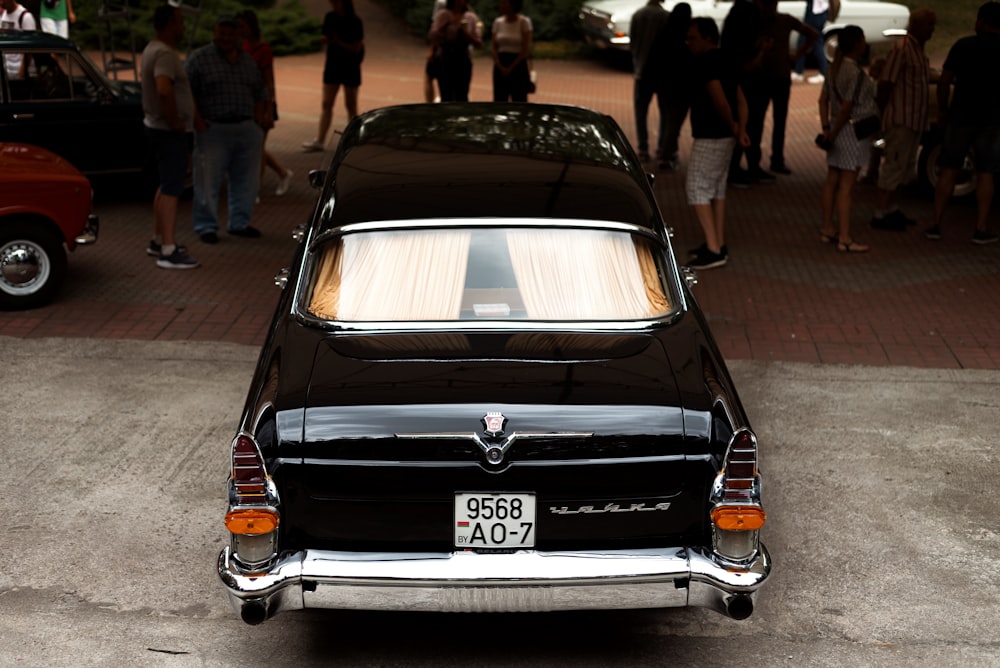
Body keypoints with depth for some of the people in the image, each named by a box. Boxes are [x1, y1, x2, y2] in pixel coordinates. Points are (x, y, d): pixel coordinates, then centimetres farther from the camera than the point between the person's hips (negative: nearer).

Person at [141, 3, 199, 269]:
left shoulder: (152, 49, 12)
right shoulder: (165, 54, -21)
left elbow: (144, 77, 29)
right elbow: (164, 90, -37)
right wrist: (175, 120, -23)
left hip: (158, 126, 11)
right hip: (170, 131, -11)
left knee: (166, 185, 19)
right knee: (171, 189, -10)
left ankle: (158, 240, 28)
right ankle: (168, 251, -10)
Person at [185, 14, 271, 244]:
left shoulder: (248, 61, 16)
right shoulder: (198, 58, -1)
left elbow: (261, 93, 22)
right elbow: (187, 93, -6)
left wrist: (260, 119, 9)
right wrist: (198, 122, -14)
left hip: (247, 130, 5)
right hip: (214, 130, -5)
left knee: (246, 181, 9)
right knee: (208, 180, -4)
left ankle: (239, 223, 21)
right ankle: (206, 226, 5)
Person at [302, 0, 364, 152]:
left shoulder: (355, 22, -11)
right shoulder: (330, 18, 2)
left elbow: (357, 48, -13)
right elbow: (326, 39, 12)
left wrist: (339, 42, -23)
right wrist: (326, 39, -11)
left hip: (350, 67, -4)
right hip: (333, 65, 4)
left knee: (350, 105, 6)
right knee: (326, 104, 1)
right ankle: (320, 140, 0)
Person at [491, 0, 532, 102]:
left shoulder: (524, 22, -5)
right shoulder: (498, 22, 7)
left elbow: (526, 49, -8)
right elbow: (494, 48, 6)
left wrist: (511, 67, -12)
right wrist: (500, 66, -9)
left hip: (518, 66, -4)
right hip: (500, 68, 4)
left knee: (519, 102, -4)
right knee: (499, 101, 2)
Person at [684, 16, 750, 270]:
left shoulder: (705, 63, -17)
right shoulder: (727, 61, 14)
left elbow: (720, 100, -26)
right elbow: (741, 100, 12)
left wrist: (732, 126, -10)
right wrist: (741, 130, 2)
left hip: (709, 138, -10)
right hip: (725, 137, 10)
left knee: (698, 190, -6)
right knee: (717, 189, 16)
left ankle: (713, 250, -10)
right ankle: (719, 245, 23)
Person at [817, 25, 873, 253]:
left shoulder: (835, 67, 7)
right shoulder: (856, 73, -19)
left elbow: (823, 100, 8)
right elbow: (846, 108, -20)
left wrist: (826, 128, 5)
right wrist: (833, 133, -11)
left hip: (838, 130, 9)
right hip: (852, 132, -9)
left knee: (832, 182, 15)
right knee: (846, 187, -5)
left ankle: (827, 230, 25)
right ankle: (845, 239, -1)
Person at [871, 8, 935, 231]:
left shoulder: (919, 50, 15)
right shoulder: (902, 49, -15)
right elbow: (885, 82, -17)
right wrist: (881, 113, -12)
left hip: (914, 121, 9)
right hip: (901, 120, -9)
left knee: (904, 167, 15)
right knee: (894, 166, -6)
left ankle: (891, 210, 24)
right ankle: (879, 215, -1)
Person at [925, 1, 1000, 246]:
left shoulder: (963, 45, -4)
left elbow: (944, 82, -4)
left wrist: (942, 111, 7)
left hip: (960, 117, 0)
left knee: (948, 171, 7)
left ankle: (936, 225, 6)